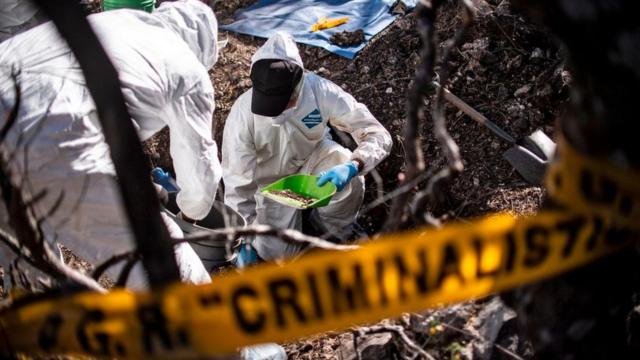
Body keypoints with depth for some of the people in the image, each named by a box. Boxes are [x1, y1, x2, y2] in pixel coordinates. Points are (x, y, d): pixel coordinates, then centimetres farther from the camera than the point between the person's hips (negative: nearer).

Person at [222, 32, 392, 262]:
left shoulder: (321, 91, -30)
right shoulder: (243, 113, -31)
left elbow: (378, 136, -27)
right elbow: (237, 184, -22)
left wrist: (352, 167, -47)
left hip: (312, 158, 1)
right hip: (271, 180, 0)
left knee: (351, 181, -30)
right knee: (276, 251, -14)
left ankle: (332, 233, 2)